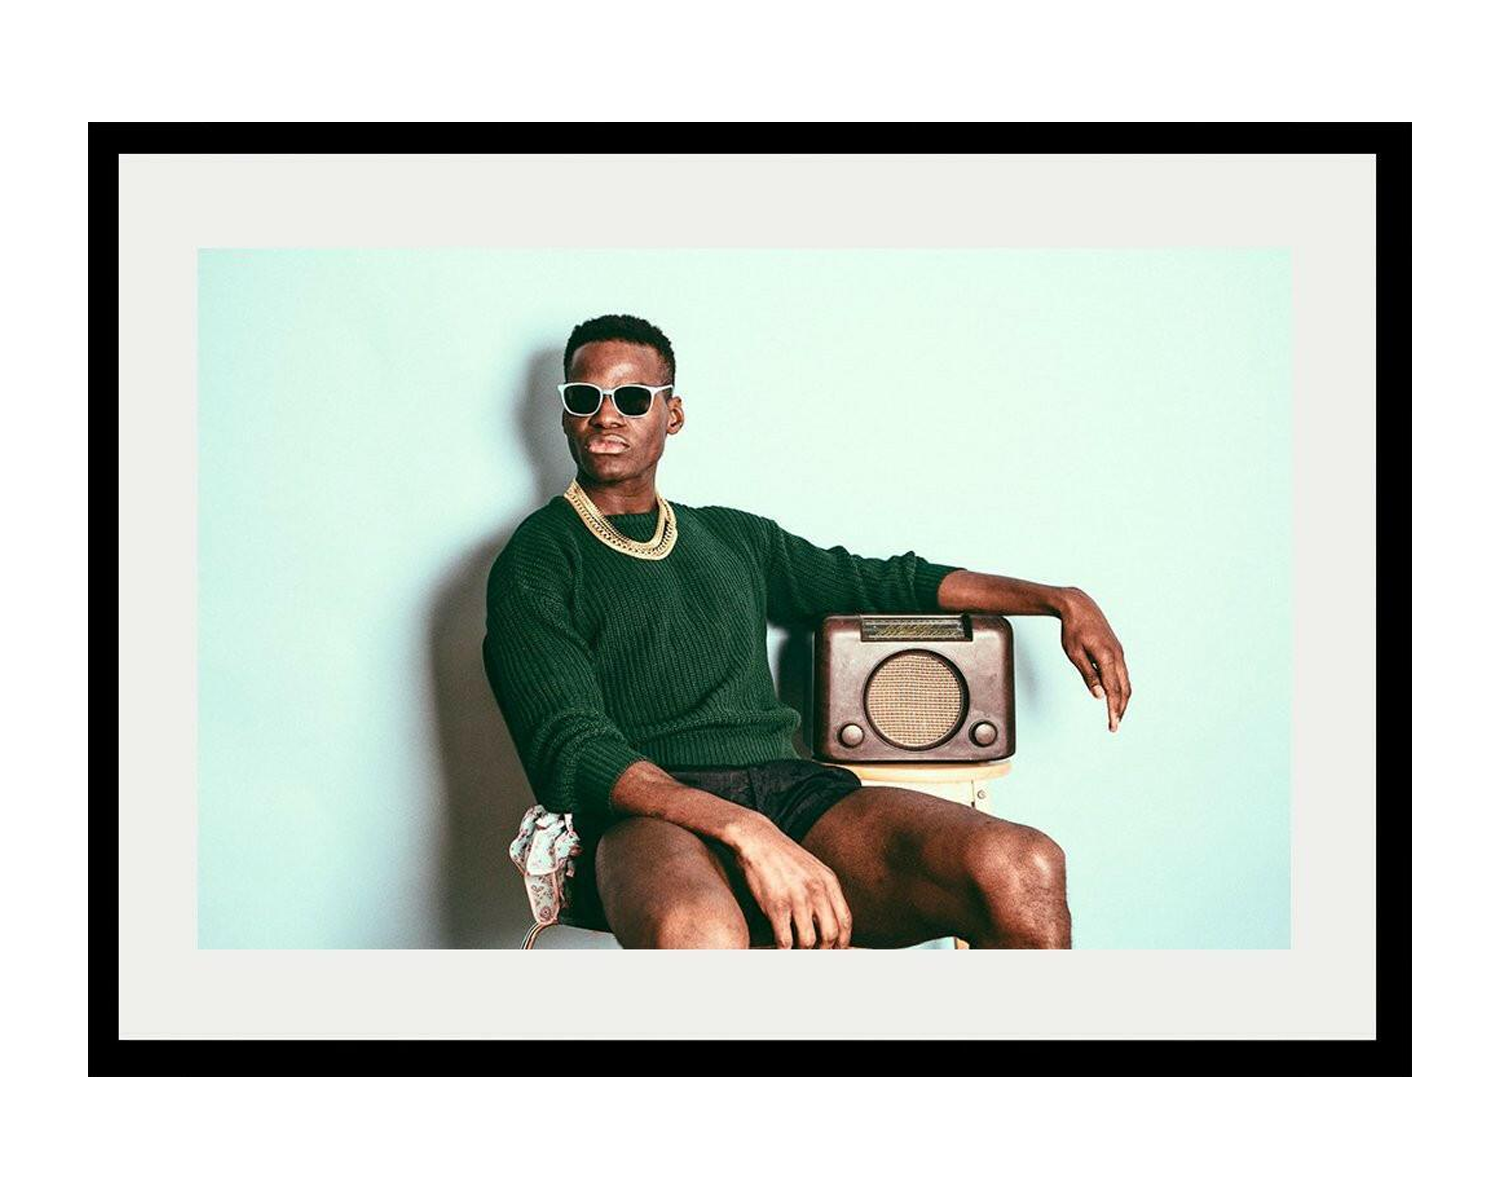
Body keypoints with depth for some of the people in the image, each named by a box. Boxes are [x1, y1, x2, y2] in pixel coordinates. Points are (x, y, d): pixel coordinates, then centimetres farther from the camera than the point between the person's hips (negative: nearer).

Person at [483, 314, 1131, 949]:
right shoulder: (536, 561, 7)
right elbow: (570, 750, -7)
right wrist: (744, 831, -23)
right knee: (697, 931, -44)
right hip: (652, 817, -5)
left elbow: (885, 582, 34)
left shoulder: (736, 538, 25)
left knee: (1024, 868, -23)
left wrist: (1060, 600, 23)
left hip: (789, 788, 5)